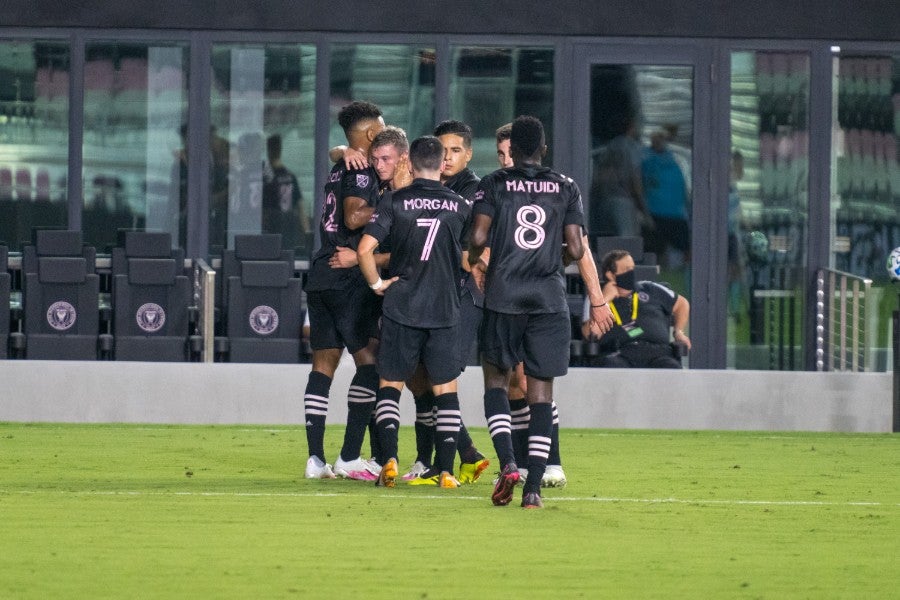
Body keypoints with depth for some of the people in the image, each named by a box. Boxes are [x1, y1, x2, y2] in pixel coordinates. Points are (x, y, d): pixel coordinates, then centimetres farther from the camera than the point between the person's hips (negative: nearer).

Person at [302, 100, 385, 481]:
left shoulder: (340, 167, 17)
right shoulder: (362, 171, -9)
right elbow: (353, 217, -19)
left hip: (321, 276, 9)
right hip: (349, 278, -9)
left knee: (324, 363, 7)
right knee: (370, 360, -5)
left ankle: (316, 458, 5)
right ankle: (349, 457, -10)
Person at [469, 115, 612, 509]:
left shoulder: (494, 185, 1)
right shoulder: (566, 189, 6)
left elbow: (479, 237, -8)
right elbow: (576, 250, 0)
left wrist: (475, 262, 13)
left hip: (504, 296, -1)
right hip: (549, 298, 1)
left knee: (496, 379, 14)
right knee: (541, 391, 2)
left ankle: (507, 463, -8)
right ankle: (533, 487, -4)